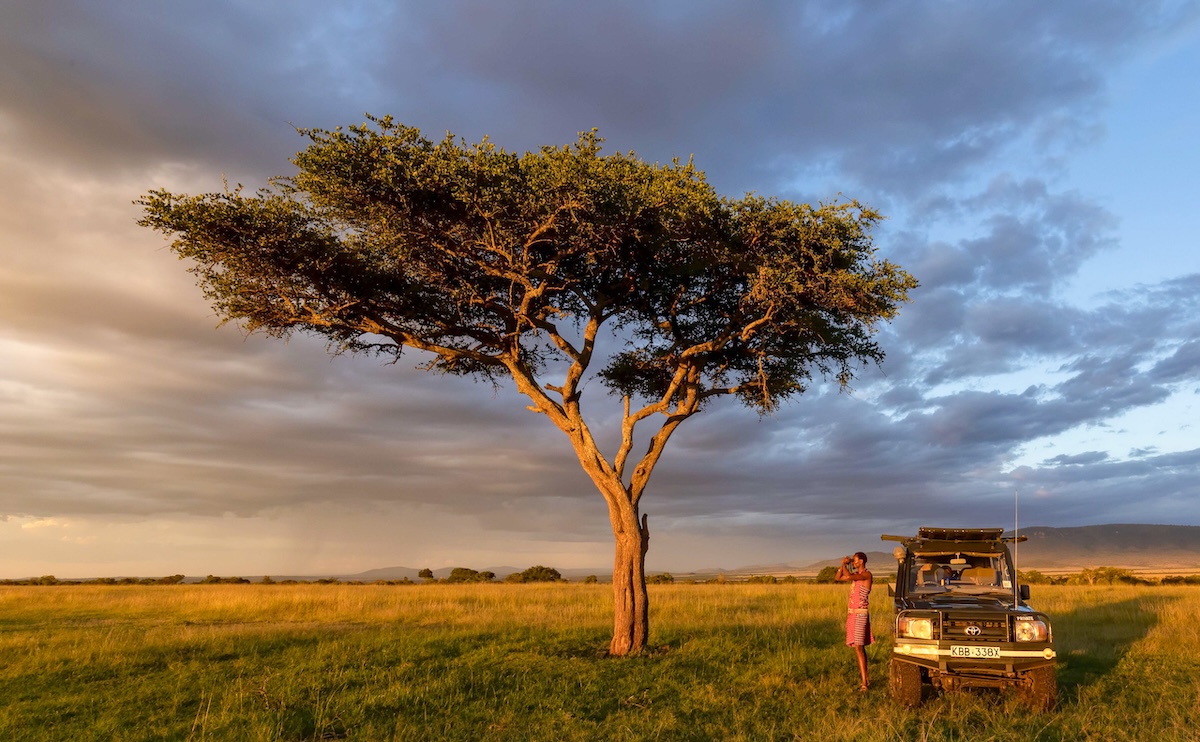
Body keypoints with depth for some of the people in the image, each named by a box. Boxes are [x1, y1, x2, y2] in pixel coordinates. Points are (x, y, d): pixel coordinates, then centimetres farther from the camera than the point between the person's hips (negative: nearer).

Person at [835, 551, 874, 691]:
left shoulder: (867, 574, -11)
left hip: (861, 614, -9)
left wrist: (844, 564, -9)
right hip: (852, 613, 9)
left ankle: (864, 683, -15)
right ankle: (866, 678, 21)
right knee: (860, 647, 13)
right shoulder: (855, 574, 14)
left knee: (859, 648, -14)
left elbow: (848, 576, -26)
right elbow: (837, 578, 17)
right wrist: (843, 564, 7)